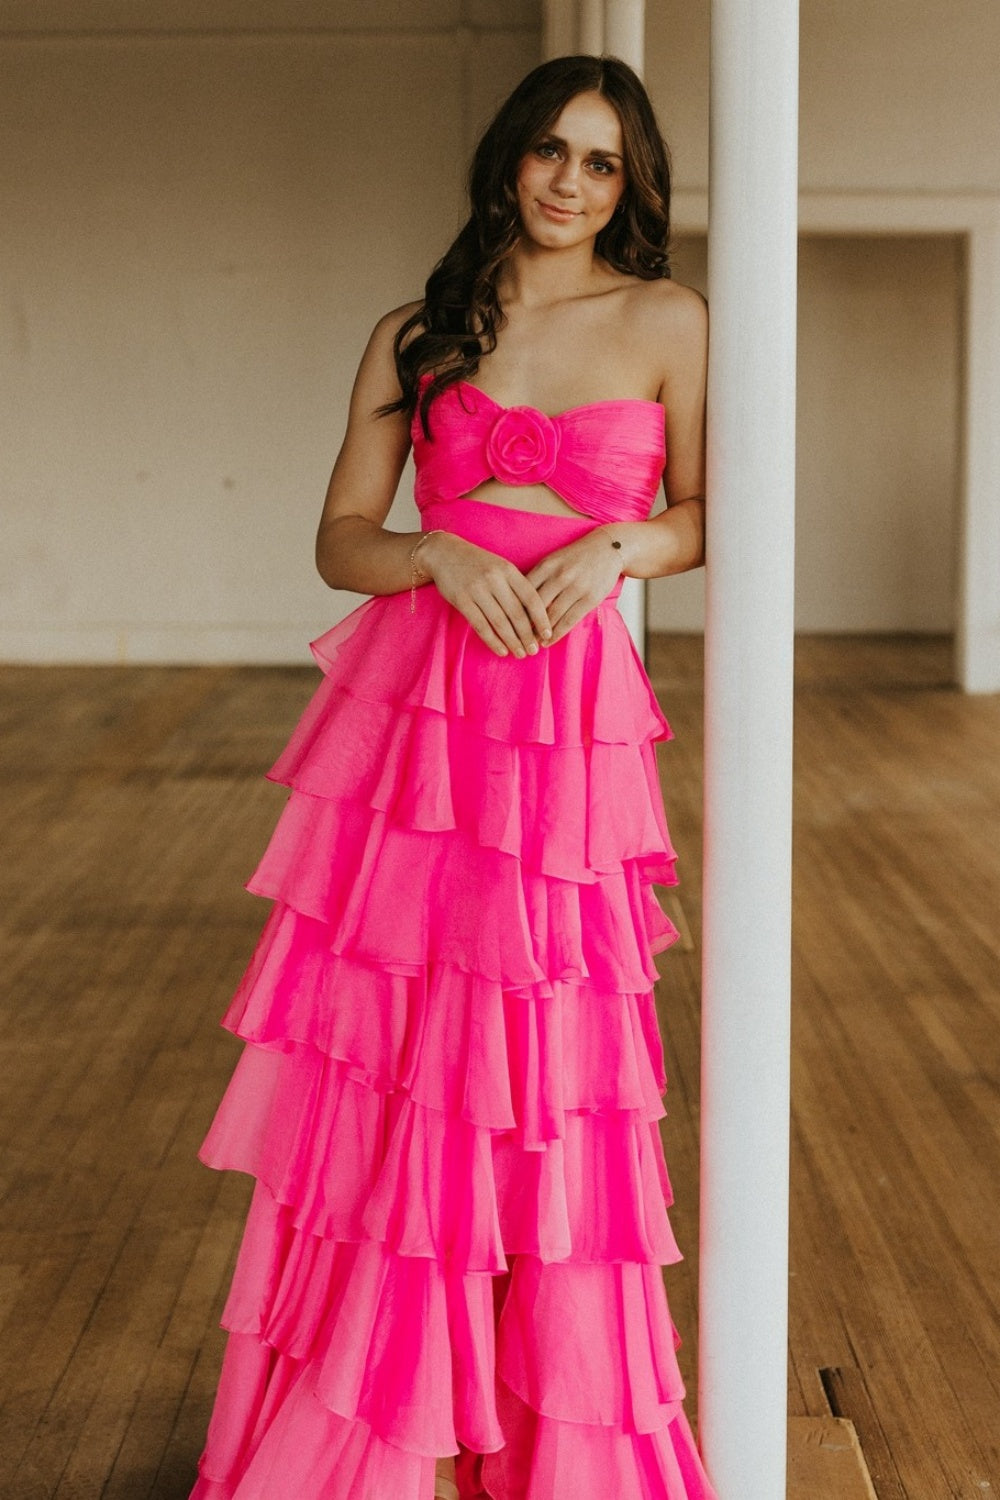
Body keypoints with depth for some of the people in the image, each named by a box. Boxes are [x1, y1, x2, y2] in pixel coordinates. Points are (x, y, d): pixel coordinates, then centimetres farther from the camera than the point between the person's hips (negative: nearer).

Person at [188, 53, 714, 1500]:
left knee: (544, 1079, 2)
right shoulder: (416, 335, 9)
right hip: (408, 707, 1)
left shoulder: (666, 321, 5)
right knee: (381, 1073, 4)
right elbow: (341, 538, 8)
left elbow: (705, 514, 10)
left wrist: (617, 544, -10)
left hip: (569, 723, -1)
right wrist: (440, 553, -11)